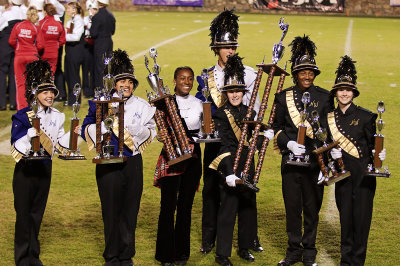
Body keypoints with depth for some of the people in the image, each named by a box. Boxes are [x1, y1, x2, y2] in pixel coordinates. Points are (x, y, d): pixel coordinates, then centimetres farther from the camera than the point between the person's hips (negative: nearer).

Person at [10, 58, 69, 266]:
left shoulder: (57, 116, 5)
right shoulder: (23, 116, -12)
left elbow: (59, 142, 14)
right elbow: (16, 146, -17)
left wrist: (72, 134, -3)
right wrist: (31, 134, -32)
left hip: (44, 168, 5)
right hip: (25, 169, -5)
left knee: (37, 212, 12)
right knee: (24, 213, 0)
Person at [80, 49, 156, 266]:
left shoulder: (142, 106, 8)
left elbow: (151, 131, 6)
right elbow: (87, 131, -2)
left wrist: (137, 129, -14)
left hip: (133, 163, 2)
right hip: (108, 164, -2)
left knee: (130, 209, 5)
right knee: (111, 209, 1)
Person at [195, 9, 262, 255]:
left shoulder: (249, 74, 1)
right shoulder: (206, 78, 5)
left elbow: (254, 108, 2)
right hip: (216, 140, 1)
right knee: (212, 188, 5)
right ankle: (209, 239, 15)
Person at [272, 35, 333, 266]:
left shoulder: (324, 97, 1)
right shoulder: (284, 97, 3)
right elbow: (277, 128, 7)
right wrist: (288, 143, -12)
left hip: (315, 160, -1)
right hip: (291, 160, 1)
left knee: (312, 207, 6)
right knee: (292, 206, 7)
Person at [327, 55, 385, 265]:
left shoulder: (365, 116, -3)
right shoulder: (330, 119, 7)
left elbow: (373, 143, 0)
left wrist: (378, 155, -20)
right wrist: (331, 153, -8)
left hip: (363, 175, -3)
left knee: (361, 217, -2)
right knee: (345, 216, 8)